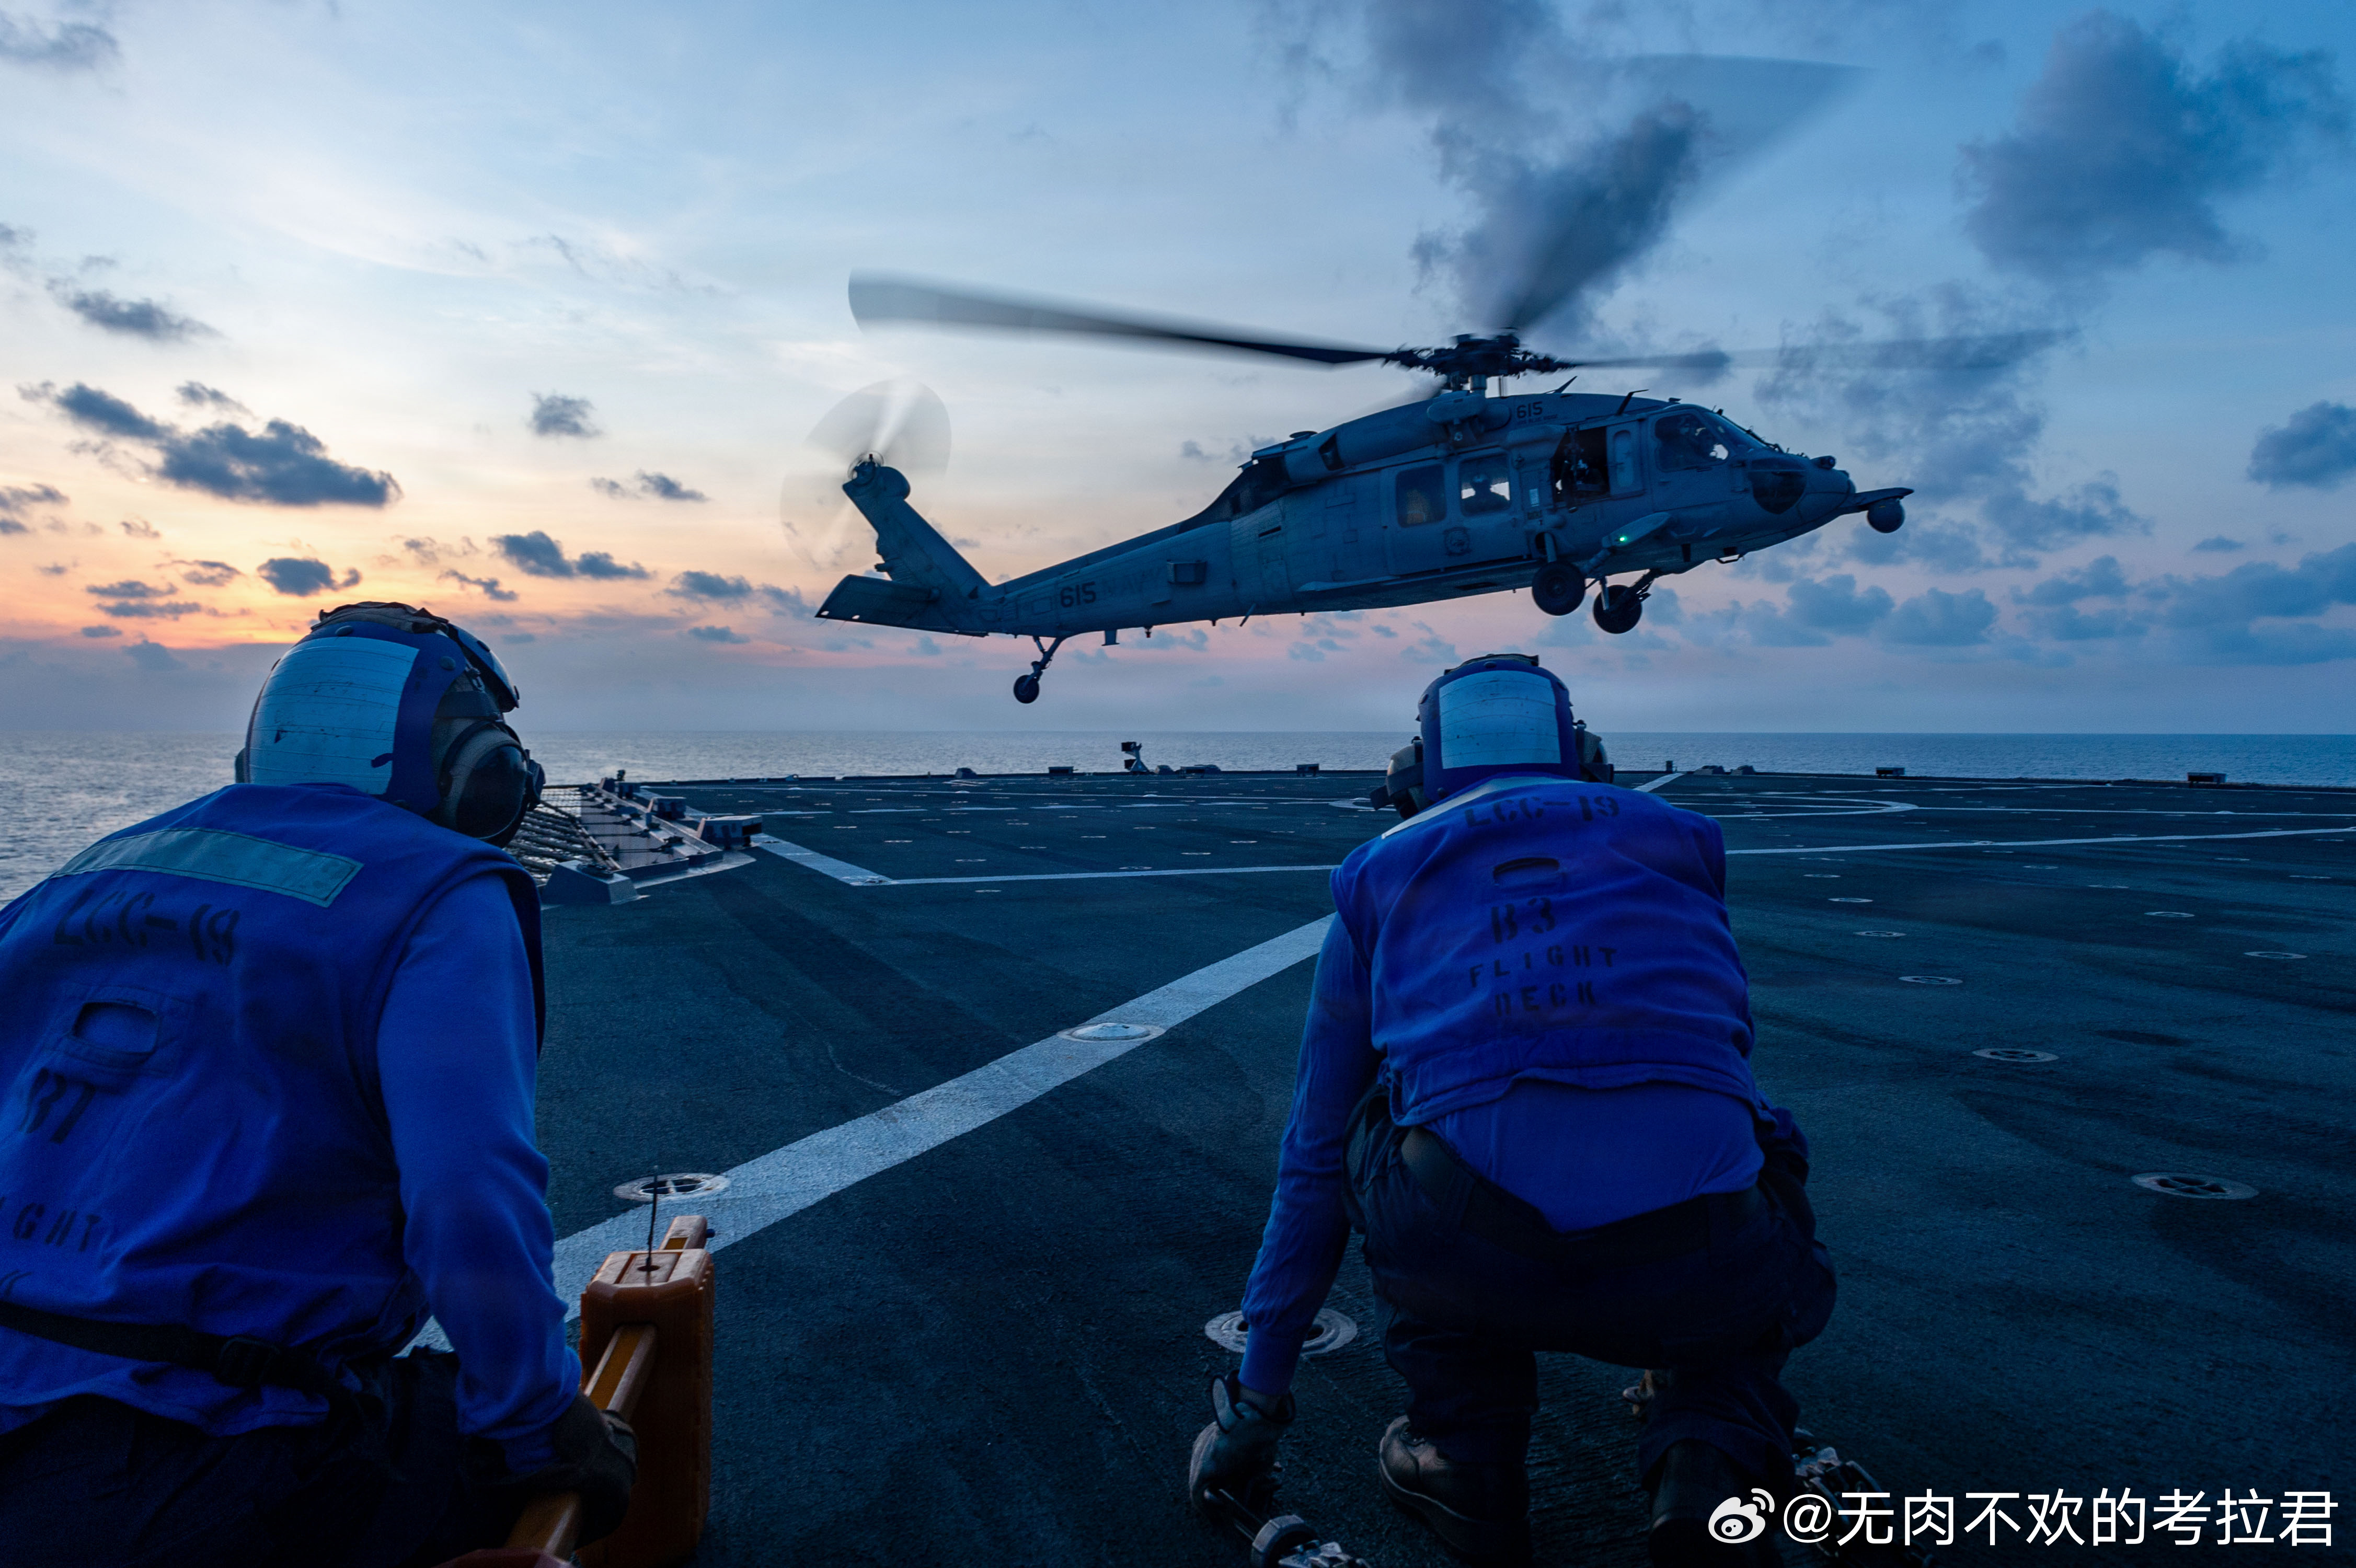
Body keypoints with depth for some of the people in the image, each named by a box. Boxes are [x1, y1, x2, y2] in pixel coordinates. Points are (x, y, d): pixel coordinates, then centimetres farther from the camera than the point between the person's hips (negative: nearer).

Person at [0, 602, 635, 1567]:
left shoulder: (89, 876, 12)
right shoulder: (439, 900, -12)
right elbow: (476, 1207, -25)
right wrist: (542, 1430, -10)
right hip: (219, 1490, -8)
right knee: (592, 1472, 8)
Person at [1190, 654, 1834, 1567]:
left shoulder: (1381, 873, 23)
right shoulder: (1678, 840, 27)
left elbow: (1315, 1159, 27)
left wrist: (1255, 1400, 39)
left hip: (1467, 1259, -1)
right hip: (1686, 1271, 2)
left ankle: (1466, 1458, 19)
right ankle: (1709, 1459, 7)